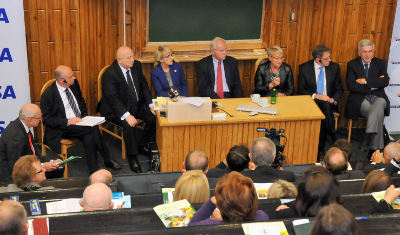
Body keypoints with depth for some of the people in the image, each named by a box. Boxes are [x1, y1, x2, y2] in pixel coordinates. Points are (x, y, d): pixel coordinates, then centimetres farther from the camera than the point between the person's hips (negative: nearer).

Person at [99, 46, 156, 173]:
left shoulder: (136, 65, 0)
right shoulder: (109, 74, -20)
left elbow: (144, 86, 8)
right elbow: (113, 98, -26)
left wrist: (151, 105, -5)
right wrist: (127, 116, -37)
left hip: (137, 104, 6)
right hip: (116, 109, -6)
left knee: (155, 118, -15)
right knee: (129, 124, -33)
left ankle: (141, 145, 6)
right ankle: (132, 157, -14)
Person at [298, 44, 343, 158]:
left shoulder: (334, 67, 6)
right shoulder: (304, 68, -1)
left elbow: (339, 89, 10)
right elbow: (301, 90, -1)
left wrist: (333, 99, -12)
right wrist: (315, 96, -18)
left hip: (329, 102, 2)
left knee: (325, 105, -35)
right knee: (324, 106, -36)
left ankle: (320, 149, -30)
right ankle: (335, 141, -29)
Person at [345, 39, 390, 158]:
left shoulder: (380, 63, 14)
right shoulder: (352, 64, 9)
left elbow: (385, 81, -5)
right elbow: (351, 85, -6)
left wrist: (365, 81, -11)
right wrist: (372, 86, -8)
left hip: (377, 98, 1)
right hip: (360, 100, -1)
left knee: (380, 103, -37)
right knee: (378, 115, -32)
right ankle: (376, 148, -29)